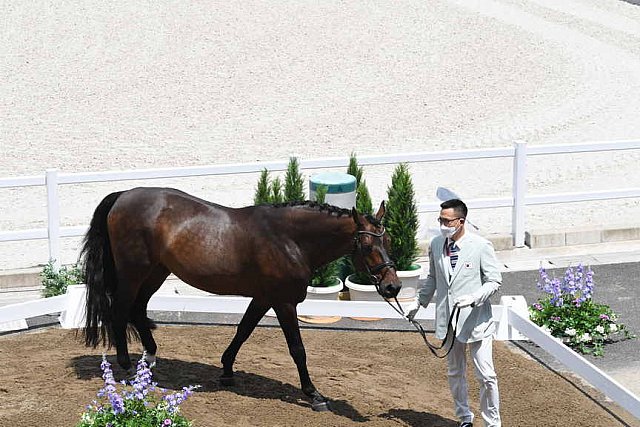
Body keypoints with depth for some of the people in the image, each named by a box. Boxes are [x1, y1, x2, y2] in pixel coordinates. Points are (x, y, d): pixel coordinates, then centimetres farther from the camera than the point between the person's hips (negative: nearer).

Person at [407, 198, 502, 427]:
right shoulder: (436, 244, 3)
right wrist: (419, 301, 15)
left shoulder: (481, 246, -12)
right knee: (454, 373, 16)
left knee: (486, 376, -3)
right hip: (448, 320, 5)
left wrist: (473, 298, -25)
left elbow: (494, 281, -10)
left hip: (476, 319, -5)